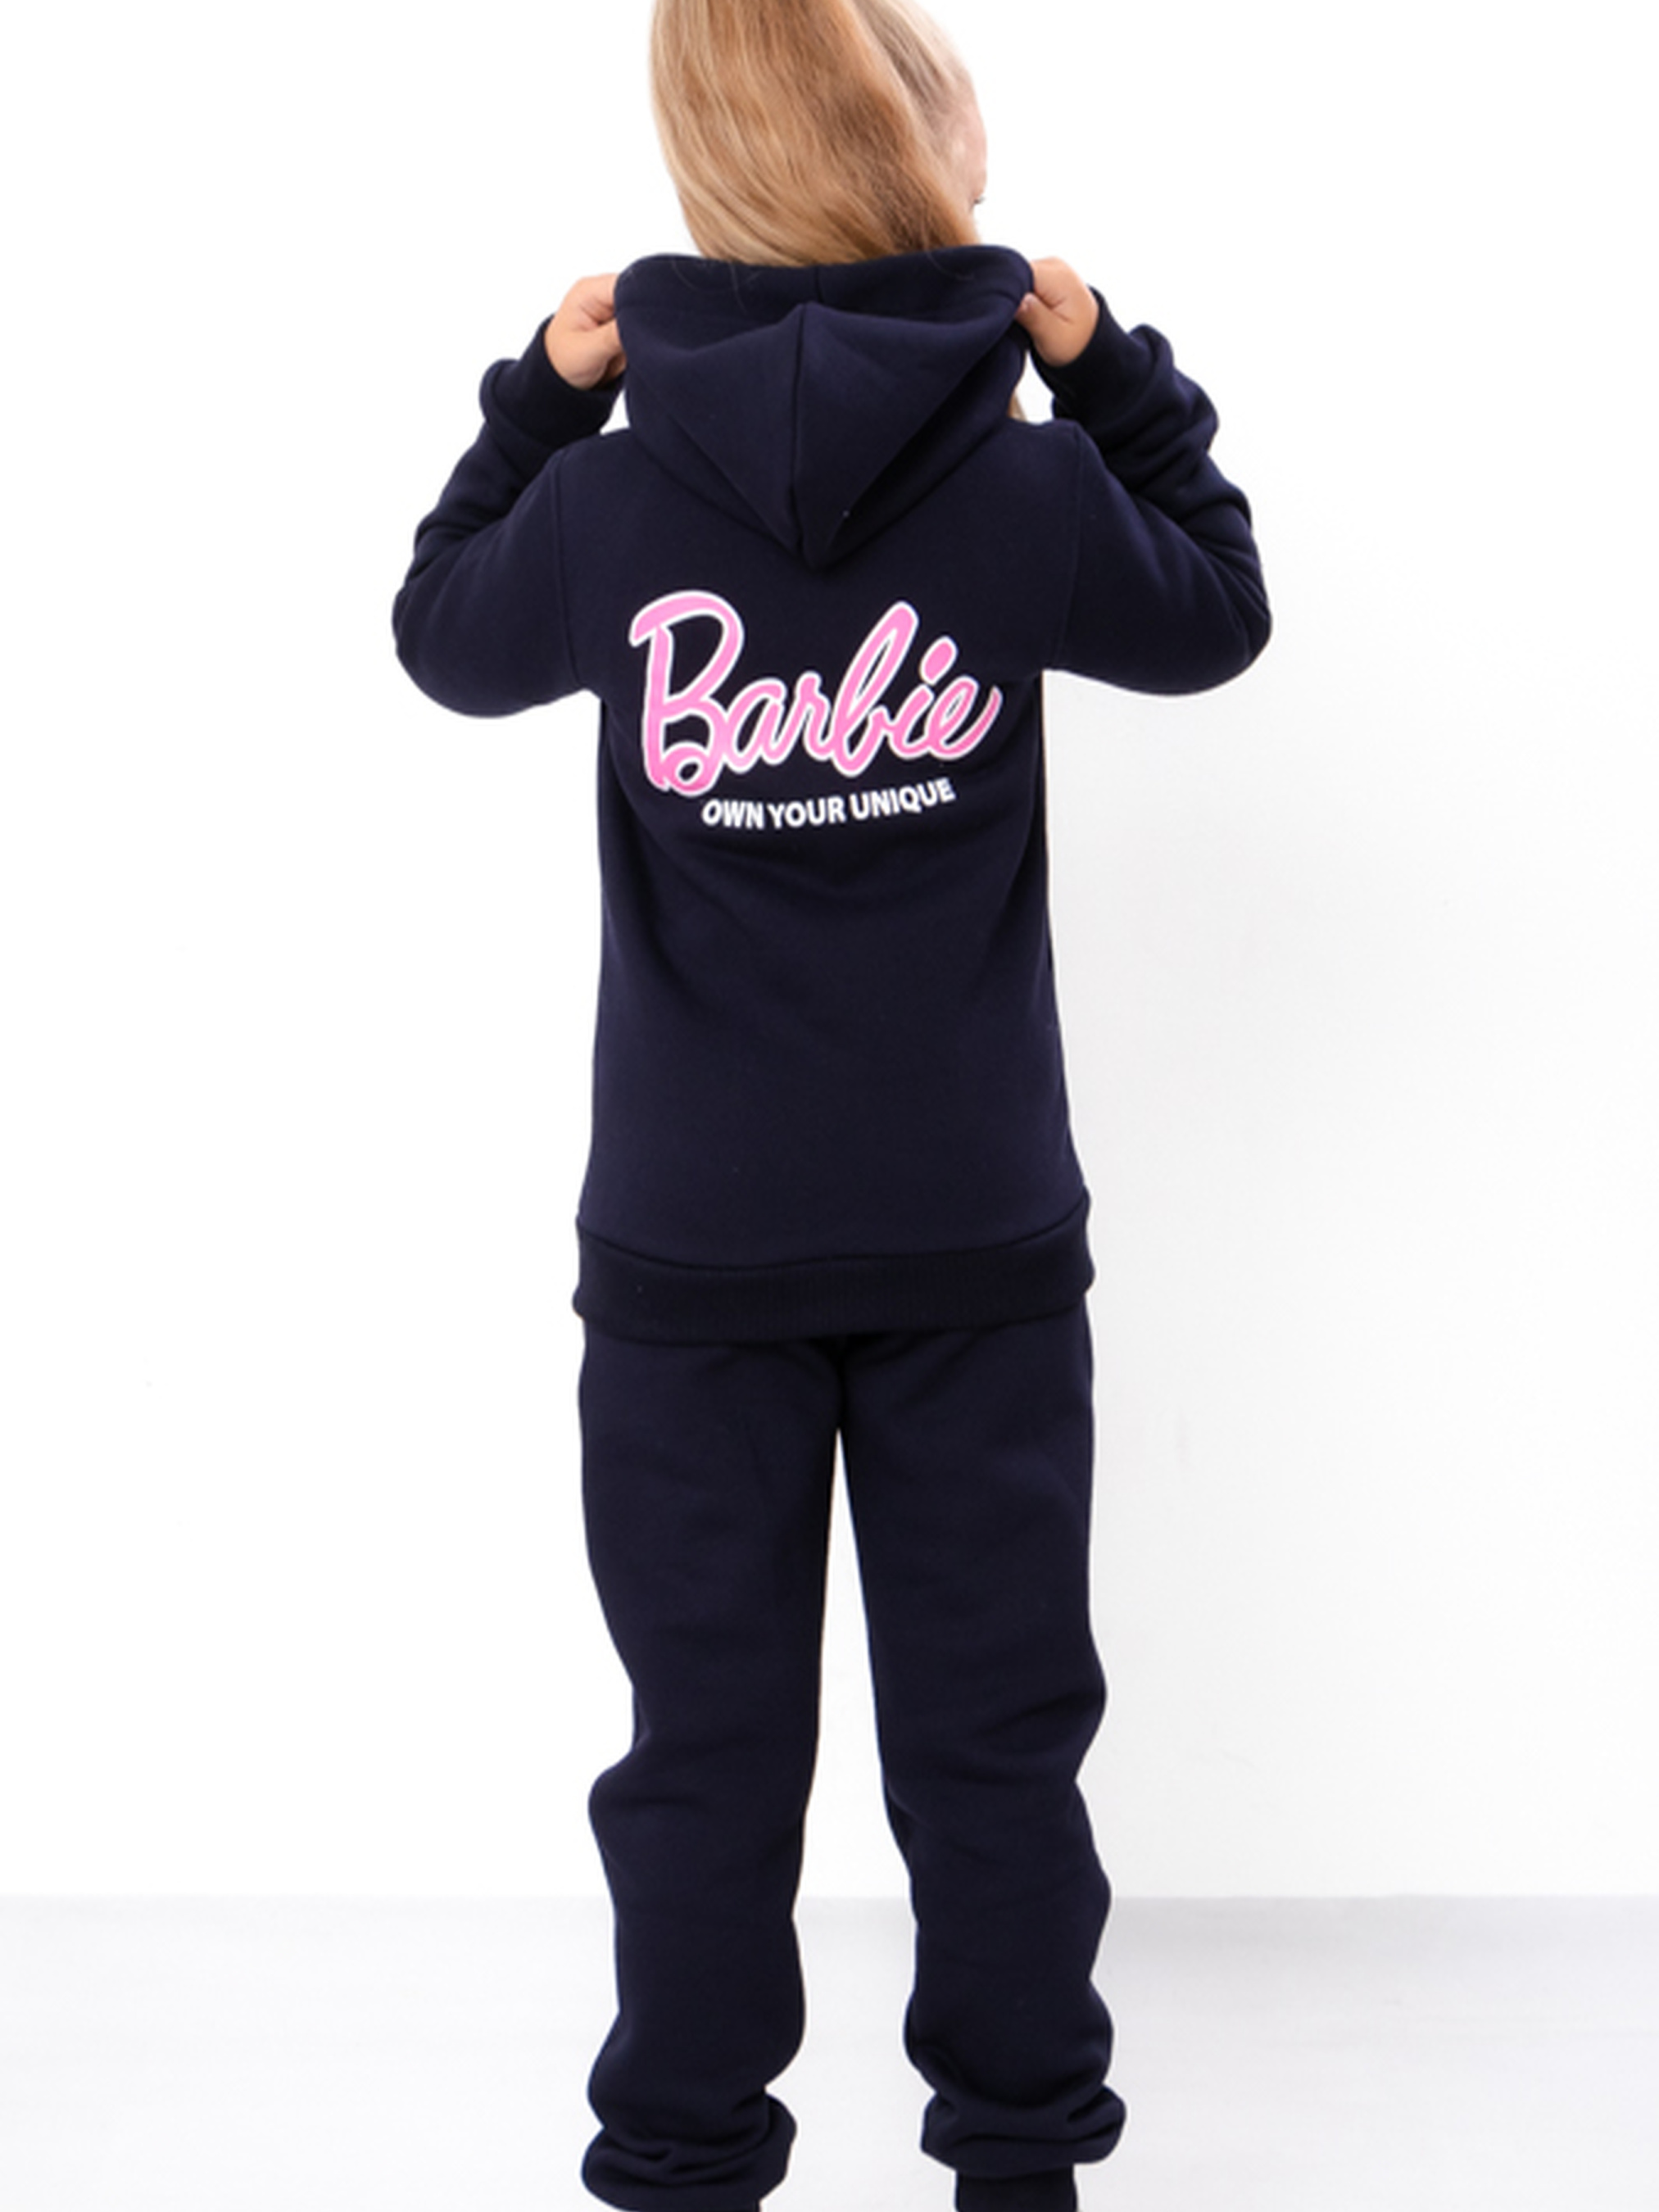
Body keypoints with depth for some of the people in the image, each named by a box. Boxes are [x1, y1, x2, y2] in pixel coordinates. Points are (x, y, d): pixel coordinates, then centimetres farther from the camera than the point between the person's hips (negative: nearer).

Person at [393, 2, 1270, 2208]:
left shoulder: (609, 500, -10)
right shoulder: (1029, 486, -8)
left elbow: (447, 636, 11)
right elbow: (1214, 614, 12)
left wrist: (538, 398, 14)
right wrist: (1109, 368, 13)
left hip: (690, 1242, 0)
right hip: (985, 1233, 1)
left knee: (709, 1741, 10)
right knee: (994, 1721, 12)